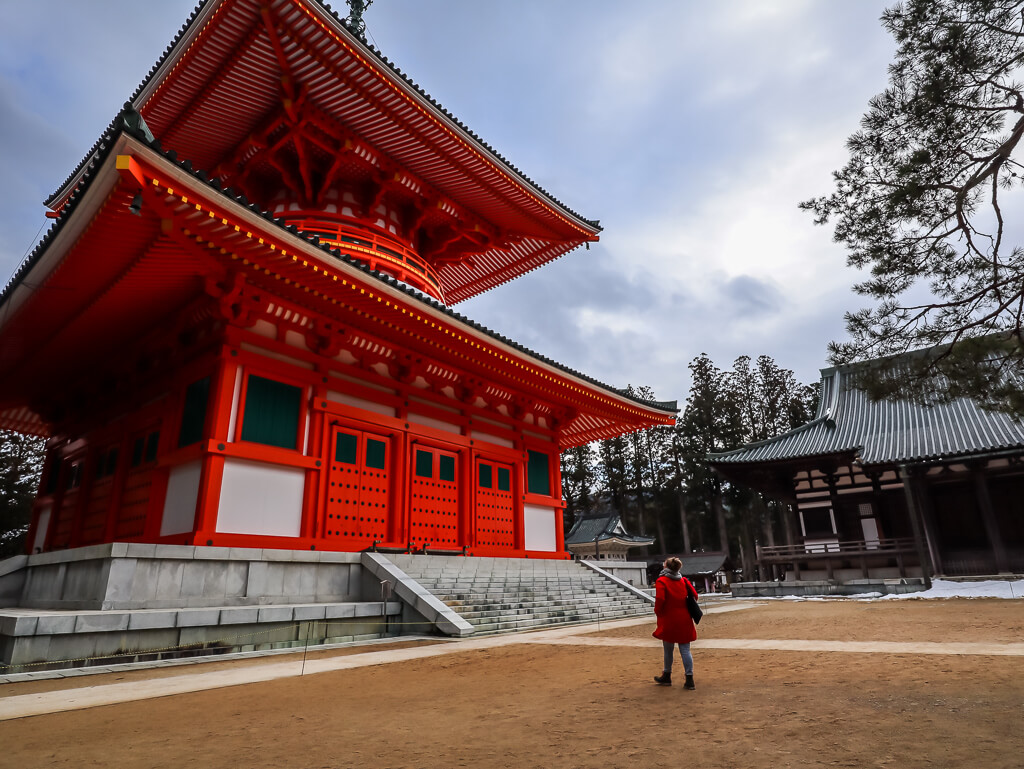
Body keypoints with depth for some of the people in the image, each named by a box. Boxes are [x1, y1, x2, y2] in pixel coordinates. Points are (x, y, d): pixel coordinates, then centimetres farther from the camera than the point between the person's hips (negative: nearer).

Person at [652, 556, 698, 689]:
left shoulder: (661, 581, -8)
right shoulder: (683, 580, 7)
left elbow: (660, 598, -20)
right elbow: (694, 595, 4)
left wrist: (657, 612, -4)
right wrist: (686, 609, 15)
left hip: (669, 620, -3)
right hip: (684, 620, 4)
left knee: (668, 649, 12)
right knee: (685, 650, 6)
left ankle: (667, 676, 26)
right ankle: (689, 679, 1)